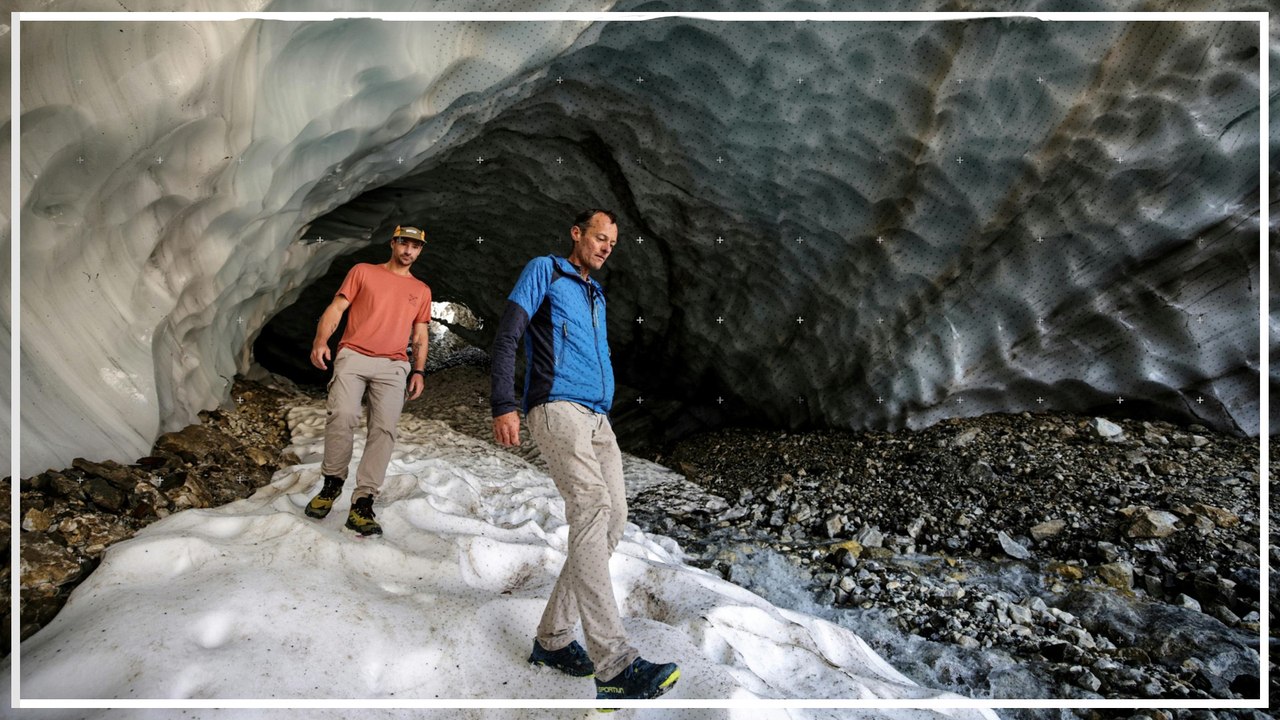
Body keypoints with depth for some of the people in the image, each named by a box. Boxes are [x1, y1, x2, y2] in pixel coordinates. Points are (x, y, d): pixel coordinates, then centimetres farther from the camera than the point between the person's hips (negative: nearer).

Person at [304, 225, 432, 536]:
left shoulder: (421, 290, 21)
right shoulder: (363, 272, 15)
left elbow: (420, 337, 19)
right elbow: (336, 308, 7)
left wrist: (419, 371, 4)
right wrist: (321, 340, -10)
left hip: (393, 365, 2)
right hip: (353, 356, -2)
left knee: (384, 429, -14)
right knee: (342, 415, -22)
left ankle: (362, 503, -15)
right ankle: (332, 482, -1)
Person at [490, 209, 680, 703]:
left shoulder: (597, 295, 29)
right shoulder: (544, 271, 7)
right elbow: (507, 337, -2)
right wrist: (502, 406, -12)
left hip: (597, 418, 8)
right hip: (556, 407, -8)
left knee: (612, 519, -3)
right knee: (592, 506, -25)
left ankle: (552, 639, 9)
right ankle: (613, 665, -31)